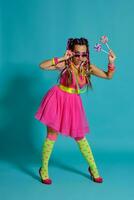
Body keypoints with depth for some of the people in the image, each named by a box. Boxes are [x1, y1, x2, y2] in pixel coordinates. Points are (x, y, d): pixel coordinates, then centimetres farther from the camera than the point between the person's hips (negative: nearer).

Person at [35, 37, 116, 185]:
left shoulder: (88, 67, -3)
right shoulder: (65, 64, -15)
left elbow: (108, 76, 3)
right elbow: (42, 66, -24)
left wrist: (111, 62, -14)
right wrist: (62, 58, -26)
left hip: (73, 103, 4)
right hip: (58, 100, -3)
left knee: (80, 137, 11)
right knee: (52, 136, 1)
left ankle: (93, 168, 25)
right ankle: (43, 170, 18)